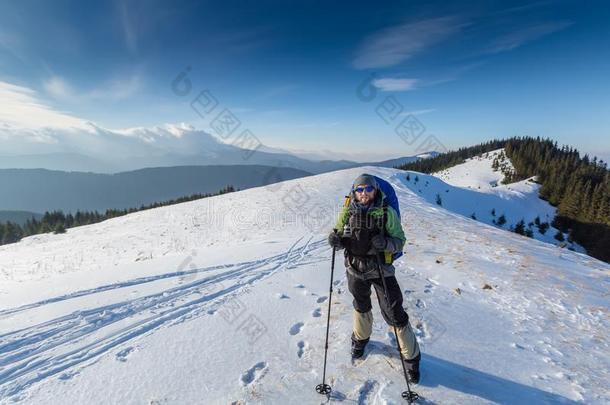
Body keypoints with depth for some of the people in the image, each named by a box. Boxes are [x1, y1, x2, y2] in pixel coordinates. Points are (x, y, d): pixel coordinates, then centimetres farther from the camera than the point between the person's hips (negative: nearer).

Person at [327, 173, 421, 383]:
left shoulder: (387, 212, -13)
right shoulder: (347, 212, -8)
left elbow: (400, 240, -9)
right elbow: (340, 238, 3)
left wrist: (386, 243, -30)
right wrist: (335, 239, -20)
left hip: (381, 269, -2)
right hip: (356, 269, 3)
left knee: (394, 314, 2)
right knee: (361, 307, 25)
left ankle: (411, 357, 26)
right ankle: (360, 338, 53)